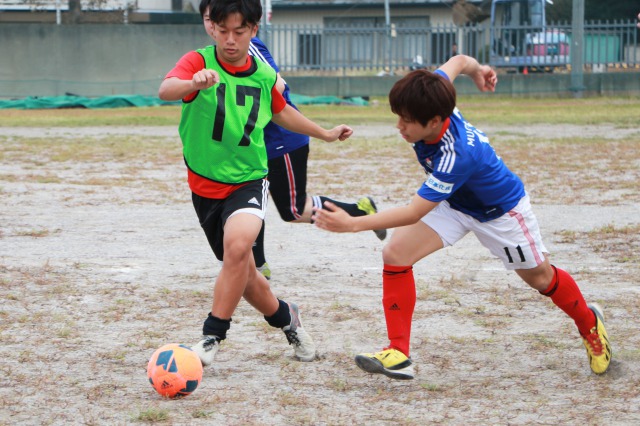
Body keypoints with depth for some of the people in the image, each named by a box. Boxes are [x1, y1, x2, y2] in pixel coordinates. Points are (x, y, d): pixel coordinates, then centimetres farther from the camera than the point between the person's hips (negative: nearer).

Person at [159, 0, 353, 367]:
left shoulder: (264, 75, -1)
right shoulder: (199, 62, -13)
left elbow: (280, 111, 22)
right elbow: (165, 90, -35)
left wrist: (325, 134, 29)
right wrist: (192, 83, -57)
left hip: (249, 180, 0)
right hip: (206, 185, 0)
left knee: (237, 244, -29)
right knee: (241, 273, 10)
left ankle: (213, 336, -19)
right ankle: (285, 318, 39)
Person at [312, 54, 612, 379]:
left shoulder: (455, 157, -44)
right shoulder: (432, 99, -27)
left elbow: (414, 213, -43)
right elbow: (458, 61, -6)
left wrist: (352, 224, -49)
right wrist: (476, 70, 19)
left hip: (499, 210, -6)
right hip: (453, 203, 6)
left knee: (540, 277, 15)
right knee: (395, 253, -15)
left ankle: (590, 324, 47)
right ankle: (398, 355, -11)